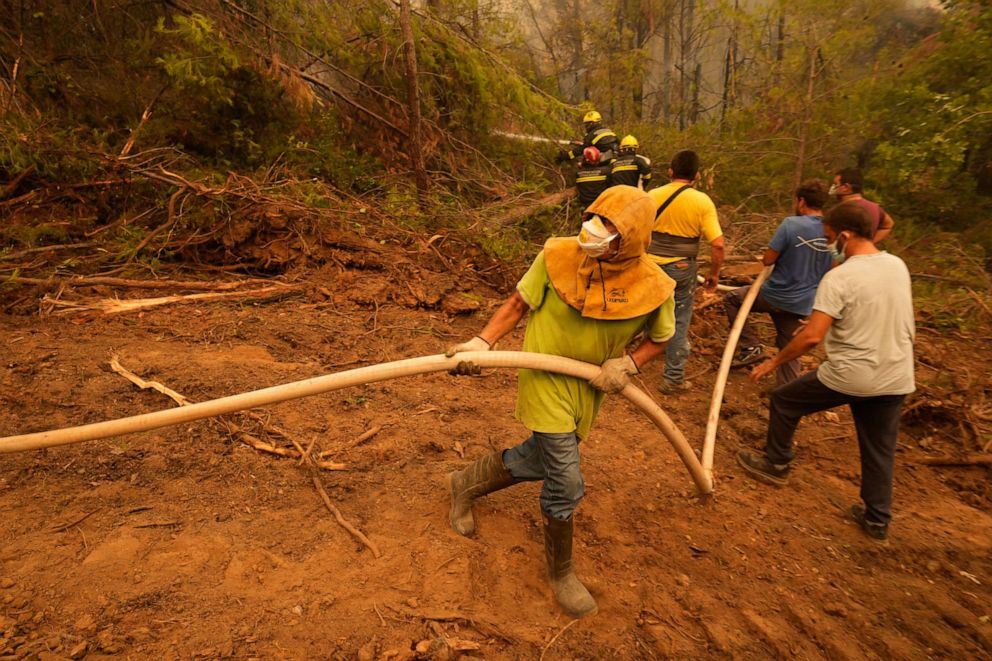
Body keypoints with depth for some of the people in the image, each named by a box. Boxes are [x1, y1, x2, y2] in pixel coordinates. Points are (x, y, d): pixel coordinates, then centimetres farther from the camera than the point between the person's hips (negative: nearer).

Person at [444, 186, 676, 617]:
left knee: (538, 461, 19)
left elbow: (660, 338, 3)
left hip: (588, 388, 4)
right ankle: (561, 573, 25)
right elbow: (519, 303, -5)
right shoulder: (558, 255, -18)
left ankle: (466, 483, 48)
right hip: (545, 378, -4)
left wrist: (628, 363, -15)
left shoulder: (653, 286, -15)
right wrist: (482, 343, -14)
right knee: (565, 484, -3)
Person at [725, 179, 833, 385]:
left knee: (732, 298, 18)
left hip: (775, 296, -5)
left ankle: (750, 346, 10)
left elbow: (767, 260, -15)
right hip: (803, 304, 5)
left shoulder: (791, 224, -17)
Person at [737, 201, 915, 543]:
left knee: (783, 400, 16)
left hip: (847, 376, -7)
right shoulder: (898, 266, 4)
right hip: (896, 378, 7)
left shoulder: (839, 278, -19)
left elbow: (812, 336, -23)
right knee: (880, 450, 18)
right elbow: (906, 325, 18)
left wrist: (773, 362, -12)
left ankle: (776, 463, 32)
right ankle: (877, 519, 30)